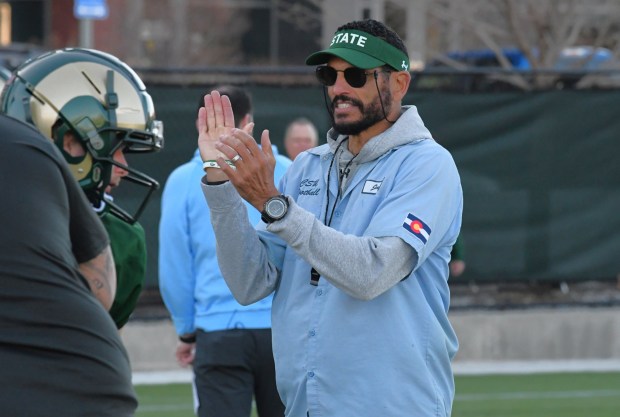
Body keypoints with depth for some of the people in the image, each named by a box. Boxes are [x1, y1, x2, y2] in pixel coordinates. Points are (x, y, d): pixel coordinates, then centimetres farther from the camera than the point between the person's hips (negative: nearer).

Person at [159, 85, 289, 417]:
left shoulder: (183, 181, 0)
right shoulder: (284, 172, 2)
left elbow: (174, 267, 2)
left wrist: (186, 331, 14)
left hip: (219, 333, -1)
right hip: (282, 328, 1)